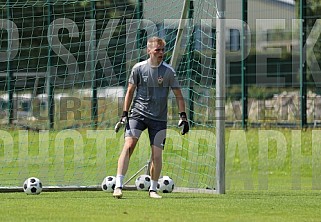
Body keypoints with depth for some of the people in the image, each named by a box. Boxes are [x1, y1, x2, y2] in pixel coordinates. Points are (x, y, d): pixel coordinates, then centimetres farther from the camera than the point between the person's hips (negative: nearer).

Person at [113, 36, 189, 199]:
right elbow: (130, 92, 7)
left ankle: (153, 189, 16)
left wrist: (183, 117, -3)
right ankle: (118, 186, -21)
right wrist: (124, 115, 2)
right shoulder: (138, 68, 0)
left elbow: (178, 95, 5)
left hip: (159, 118, 1)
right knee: (128, 145, -18)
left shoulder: (168, 71, -1)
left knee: (157, 154, -3)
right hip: (138, 113, -1)